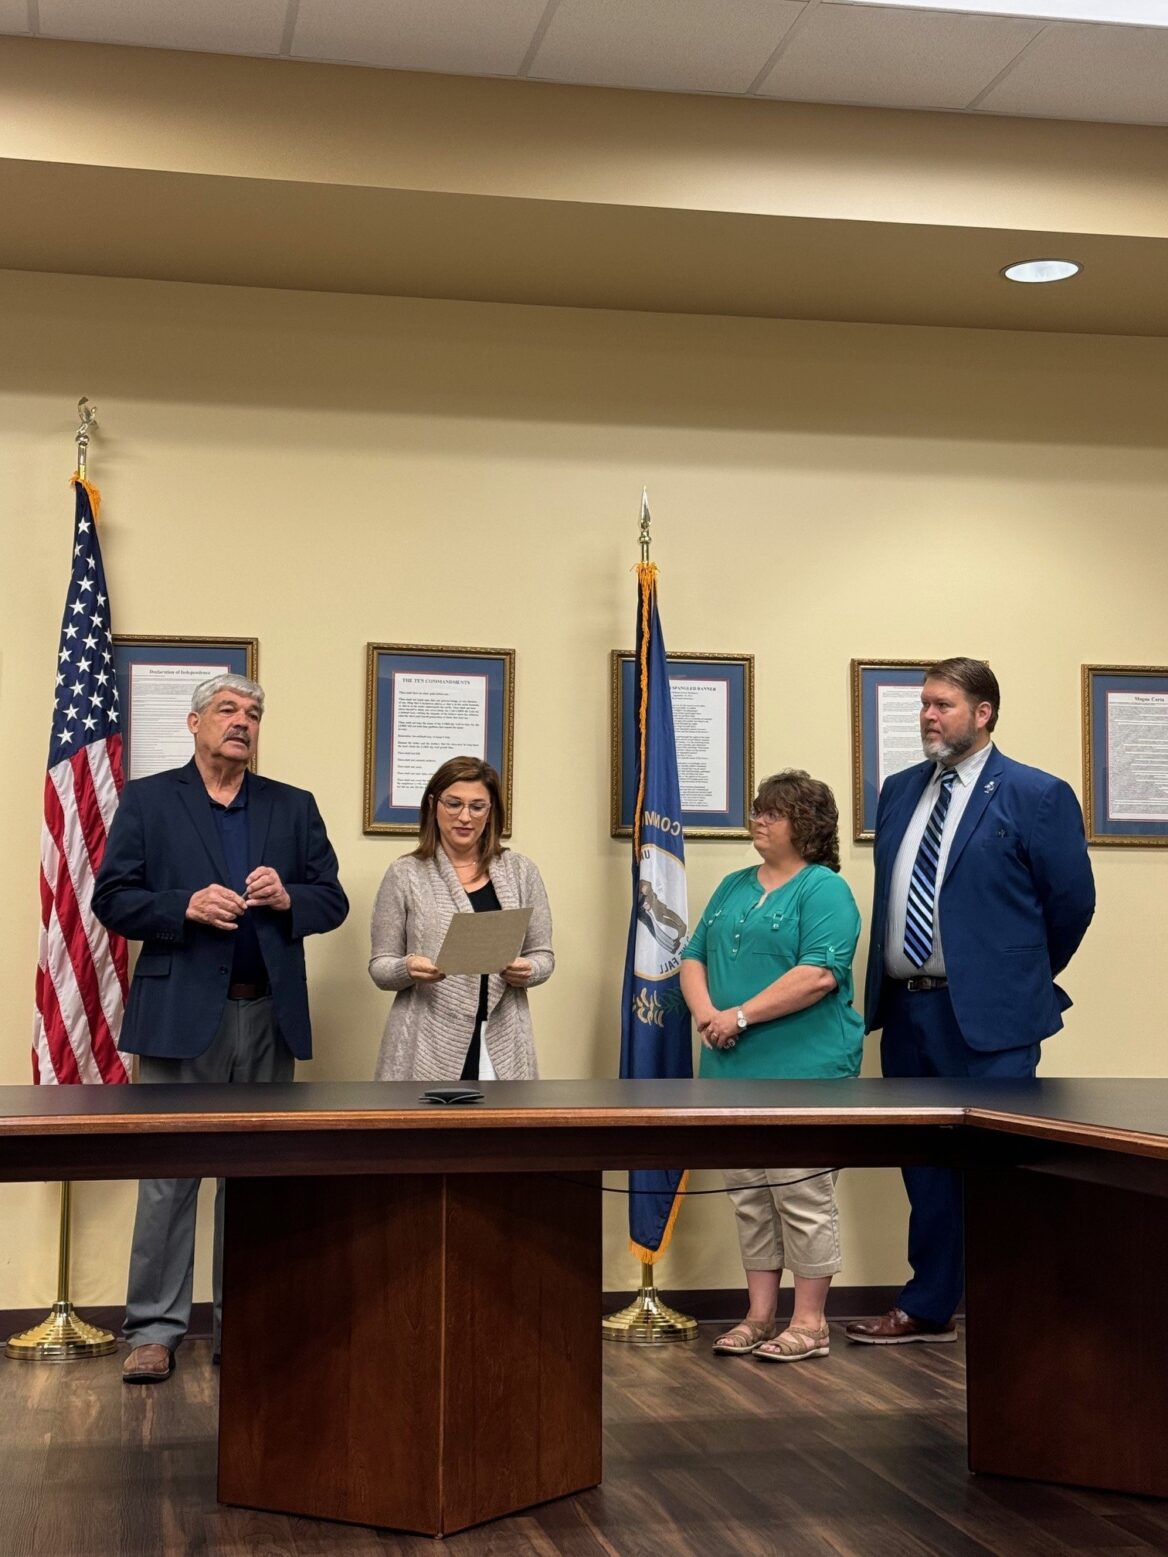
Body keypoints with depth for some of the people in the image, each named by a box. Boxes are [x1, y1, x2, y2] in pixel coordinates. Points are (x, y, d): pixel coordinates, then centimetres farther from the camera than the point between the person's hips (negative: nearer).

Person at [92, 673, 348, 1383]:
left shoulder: (294, 807, 13)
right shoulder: (148, 800, 6)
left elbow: (333, 899, 11)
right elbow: (113, 898, 0)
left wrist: (288, 899, -10)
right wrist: (186, 905, -16)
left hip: (269, 1016, 3)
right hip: (182, 1012, -3)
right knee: (169, 1174, -1)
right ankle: (157, 1327, 8)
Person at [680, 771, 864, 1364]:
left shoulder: (825, 890, -7)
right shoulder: (734, 887, 17)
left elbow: (819, 976, -19)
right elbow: (694, 957, 14)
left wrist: (740, 1015, -18)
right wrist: (707, 1012, -6)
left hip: (802, 1069, -7)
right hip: (734, 1070, 8)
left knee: (802, 1197, -1)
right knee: (750, 1198, 12)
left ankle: (809, 1323, 8)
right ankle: (760, 1316, 21)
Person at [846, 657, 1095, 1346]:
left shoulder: (1038, 796, -8)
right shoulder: (901, 791, 11)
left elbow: (1073, 902, -3)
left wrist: (1024, 977, 7)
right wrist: (887, 991, 15)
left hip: (988, 1015, -6)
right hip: (906, 1010, 6)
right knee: (925, 1168, 16)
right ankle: (929, 1309, 28)